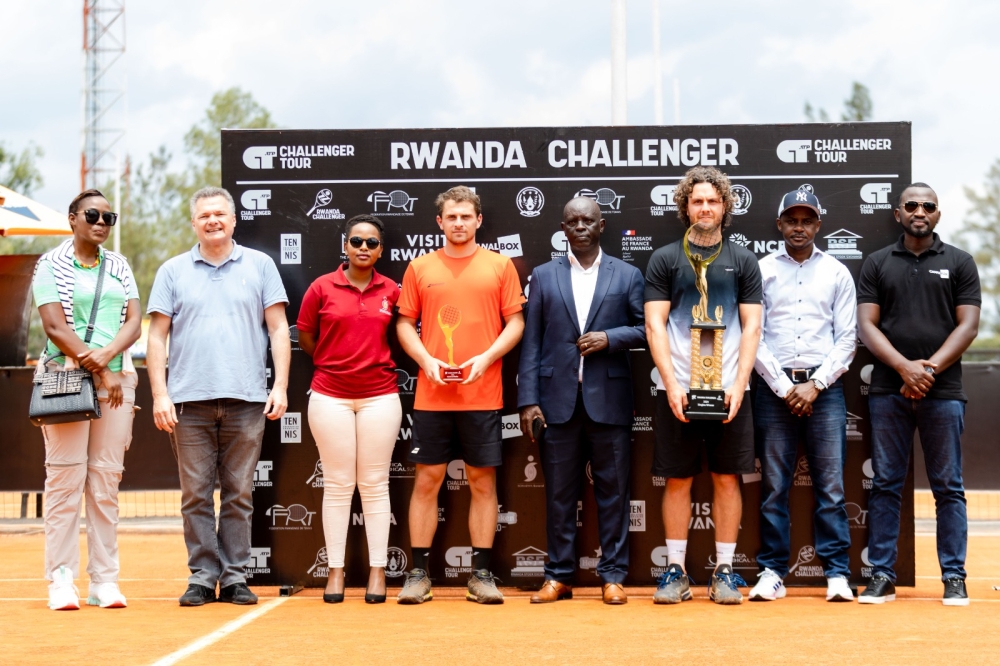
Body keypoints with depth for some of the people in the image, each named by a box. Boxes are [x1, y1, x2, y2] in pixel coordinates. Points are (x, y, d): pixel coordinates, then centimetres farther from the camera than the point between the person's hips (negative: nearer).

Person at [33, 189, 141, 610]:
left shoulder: (119, 267, 16)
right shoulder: (52, 265, 3)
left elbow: (133, 322, 6)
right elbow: (55, 326, -7)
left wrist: (106, 354, -13)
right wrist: (98, 371, -11)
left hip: (116, 378, 4)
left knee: (107, 481, 2)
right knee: (65, 480, -8)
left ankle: (105, 581, 3)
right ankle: (61, 581, -6)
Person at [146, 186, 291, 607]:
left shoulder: (259, 265, 9)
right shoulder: (173, 271, 9)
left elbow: (278, 329, 7)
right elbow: (157, 336, 7)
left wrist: (280, 387, -3)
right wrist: (159, 395, -2)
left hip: (247, 399, 0)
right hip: (189, 399, 0)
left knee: (240, 493, 3)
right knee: (196, 493, 1)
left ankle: (235, 577, 10)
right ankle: (202, 576, 9)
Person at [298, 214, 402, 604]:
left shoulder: (391, 291, 2)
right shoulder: (322, 288, -1)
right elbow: (305, 337, 8)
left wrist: (375, 362, 7)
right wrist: (335, 363, 11)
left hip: (379, 395, 1)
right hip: (330, 397, -1)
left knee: (375, 484, 4)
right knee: (337, 484, 3)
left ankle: (378, 572, 8)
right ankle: (336, 571, 9)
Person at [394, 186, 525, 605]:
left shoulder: (500, 266, 6)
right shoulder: (420, 268, 8)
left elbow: (515, 321, 4)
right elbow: (405, 322, 9)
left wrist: (486, 357, -10)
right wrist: (426, 360, -7)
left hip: (483, 394, 0)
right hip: (431, 395, 1)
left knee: (483, 481, 3)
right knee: (427, 479, 2)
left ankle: (481, 575, 10)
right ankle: (419, 574, 9)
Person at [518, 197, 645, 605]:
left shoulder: (627, 276, 8)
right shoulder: (544, 276, 10)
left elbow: (646, 329, 6)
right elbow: (531, 341, 5)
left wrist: (610, 337, -12)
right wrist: (528, 400, -2)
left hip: (609, 398, -1)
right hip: (558, 399, 1)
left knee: (613, 490, 2)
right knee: (559, 491, 5)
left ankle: (613, 576, 10)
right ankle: (559, 577, 12)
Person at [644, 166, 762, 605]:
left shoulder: (742, 261, 8)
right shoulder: (665, 259, 5)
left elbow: (751, 326, 4)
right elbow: (655, 324, 0)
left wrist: (739, 385, -7)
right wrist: (671, 384, -10)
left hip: (729, 391, 1)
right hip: (677, 390, 0)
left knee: (727, 480, 3)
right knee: (678, 481, 4)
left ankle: (724, 571, 10)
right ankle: (676, 572, 11)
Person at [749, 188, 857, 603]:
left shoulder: (837, 273, 10)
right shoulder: (761, 270, 7)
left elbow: (847, 339, 5)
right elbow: (753, 335, 1)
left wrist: (814, 385, -6)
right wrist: (785, 387, -6)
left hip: (824, 388, 0)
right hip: (774, 388, 0)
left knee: (831, 486, -1)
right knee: (773, 485, 1)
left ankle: (837, 573, 3)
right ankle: (772, 571, 7)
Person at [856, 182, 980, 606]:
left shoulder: (959, 263, 8)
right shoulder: (877, 264, 10)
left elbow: (968, 325, 1)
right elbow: (867, 325, 2)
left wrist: (930, 368, -12)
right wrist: (905, 367, -13)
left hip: (943, 391, -1)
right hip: (888, 391, 1)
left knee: (948, 487, 2)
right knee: (885, 485, 3)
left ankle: (954, 578, 7)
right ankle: (882, 576, 7)